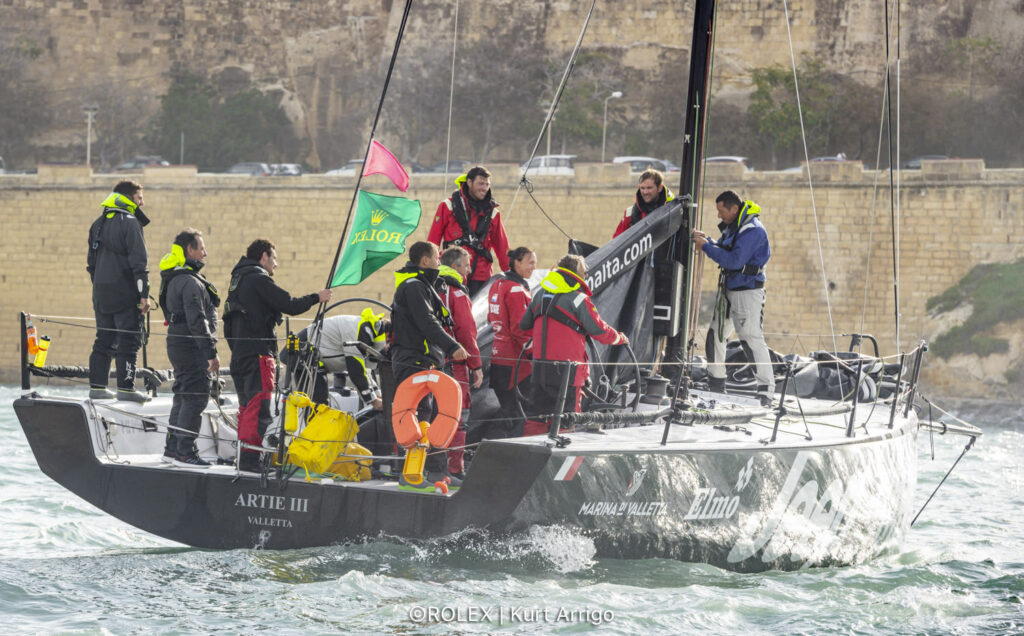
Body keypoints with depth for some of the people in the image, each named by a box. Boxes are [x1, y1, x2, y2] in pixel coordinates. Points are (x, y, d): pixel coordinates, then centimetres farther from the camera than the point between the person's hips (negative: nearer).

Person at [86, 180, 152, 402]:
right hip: (125, 293, -7)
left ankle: (97, 386, 11)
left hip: (101, 293, 8)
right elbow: (139, 261, -15)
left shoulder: (98, 224, 15)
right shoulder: (130, 223, -11)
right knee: (129, 340, -4)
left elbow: (91, 261, 19)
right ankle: (126, 387, -7)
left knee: (105, 339, 12)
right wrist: (144, 294, -15)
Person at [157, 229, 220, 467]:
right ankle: (185, 453, -8)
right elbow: (197, 320, -23)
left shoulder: (174, 278, 15)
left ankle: (172, 449, 20)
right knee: (196, 397, -7)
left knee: (183, 396, 16)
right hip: (192, 347, -10)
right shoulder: (190, 282, -18)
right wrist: (211, 352, -22)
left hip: (177, 343, 10)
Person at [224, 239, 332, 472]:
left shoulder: (238, 279, 20)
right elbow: (290, 305, -14)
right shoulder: (258, 279, -9)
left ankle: (245, 458, 15)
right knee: (258, 407, -11)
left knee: (247, 407, 13)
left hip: (239, 354, 10)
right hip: (258, 353, -10)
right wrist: (316, 298, 1)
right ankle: (250, 459, -16)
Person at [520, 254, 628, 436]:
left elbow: (524, 325, 22)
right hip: (566, 371, -6)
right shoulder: (578, 298, -10)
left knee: (536, 416, 10)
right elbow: (600, 331, -7)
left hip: (539, 367, 6)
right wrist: (621, 338, 13)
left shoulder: (540, 294, 11)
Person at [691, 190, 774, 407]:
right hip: (728, 291, 10)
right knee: (715, 335, 13)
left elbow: (735, 260, -26)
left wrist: (706, 247, -19)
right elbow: (724, 251, 19)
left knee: (752, 338, -13)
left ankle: (766, 391, -13)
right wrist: (706, 240, 2)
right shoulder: (732, 226, 11)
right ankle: (716, 384, 24)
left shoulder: (753, 230, -20)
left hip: (748, 291, -10)